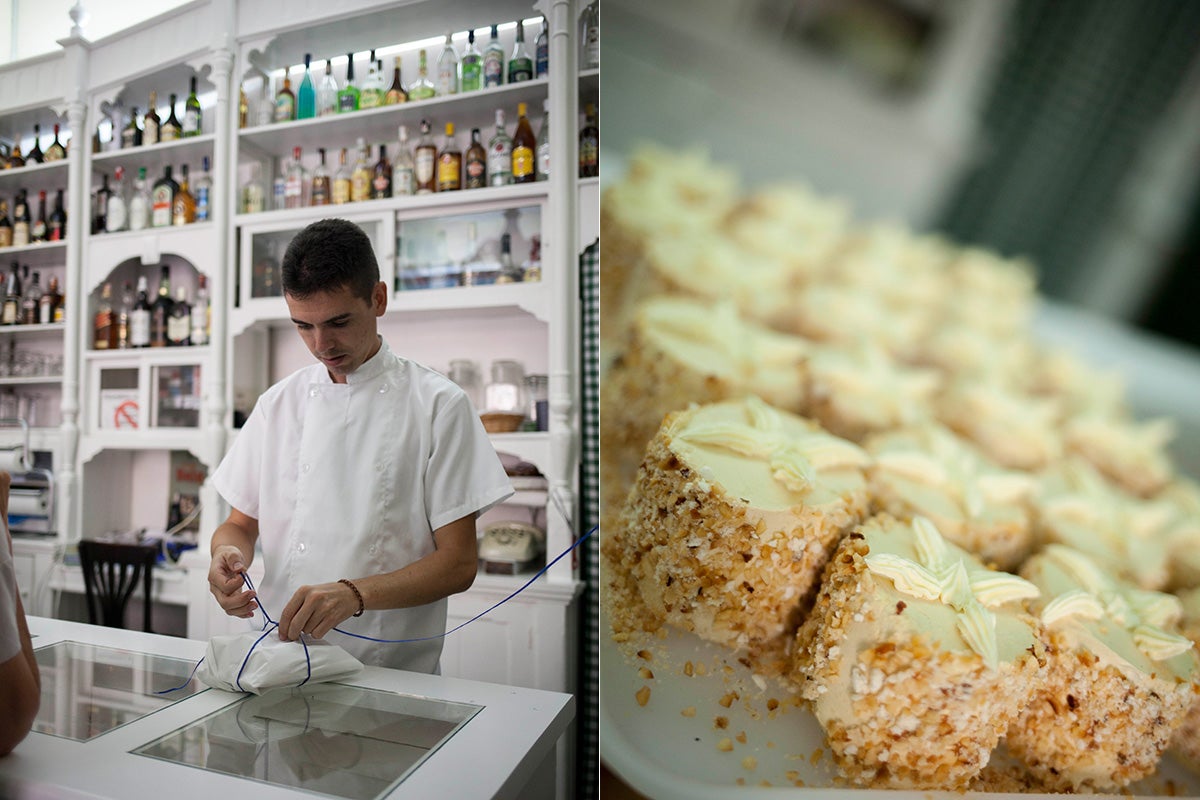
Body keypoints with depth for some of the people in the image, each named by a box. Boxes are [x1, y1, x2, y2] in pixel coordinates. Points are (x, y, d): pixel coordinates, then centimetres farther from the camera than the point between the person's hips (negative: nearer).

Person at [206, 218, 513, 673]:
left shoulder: (438, 405, -4)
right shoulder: (278, 402, 10)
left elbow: (459, 563, -6)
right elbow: (241, 523, 17)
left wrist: (355, 594, -19)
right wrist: (228, 555, -4)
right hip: (280, 660, 4)